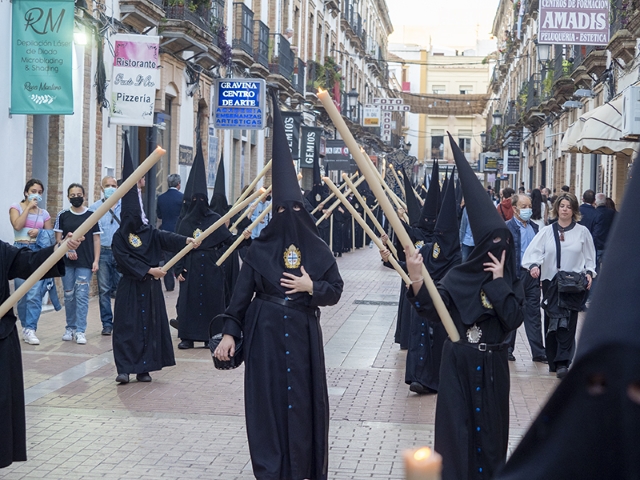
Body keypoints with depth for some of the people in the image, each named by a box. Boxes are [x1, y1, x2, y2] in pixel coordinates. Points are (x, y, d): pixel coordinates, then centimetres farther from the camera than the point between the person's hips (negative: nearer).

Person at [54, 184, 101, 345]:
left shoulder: (91, 216, 3)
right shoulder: (63, 216, 5)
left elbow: (96, 240, 4)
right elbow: (58, 239, 6)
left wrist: (96, 260, -3)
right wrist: (67, 250, -12)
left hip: (85, 263, -1)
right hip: (67, 262, 2)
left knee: (82, 296, -5)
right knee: (69, 296, 6)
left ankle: (80, 331, -4)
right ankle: (70, 328, 18)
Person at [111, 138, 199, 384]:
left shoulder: (149, 233, 6)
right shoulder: (119, 237, -4)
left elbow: (167, 239, -10)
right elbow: (126, 260, -14)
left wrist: (185, 240, -28)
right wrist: (148, 270, -21)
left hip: (150, 288, 4)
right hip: (129, 288, -4)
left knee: (150, 325, 3)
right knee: (127, 326, -5)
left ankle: (144, 368, 9)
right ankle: (124, 368, -4)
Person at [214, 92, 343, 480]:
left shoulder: (318, 250, 1)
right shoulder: (260, 248, -1)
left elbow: (336, 290, 5)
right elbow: (242, 292, 0)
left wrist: (311, 286, -13)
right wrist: (229, 332, -5)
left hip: (303, 332, 1)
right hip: (265, 332, 0)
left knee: (304, 397, 2)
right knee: (267, 397, 0)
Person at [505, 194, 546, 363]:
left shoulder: (534, 227, 12)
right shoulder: (507, 228, -7)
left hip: (533, 275, 5)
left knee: (534, 314, 7)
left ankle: (538, 352, 10)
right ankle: (507, 349, 17)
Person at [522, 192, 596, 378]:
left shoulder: (582, 232, 6)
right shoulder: (547, 231, 7)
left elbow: (590, 258, 12)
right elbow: (533, 251, -1)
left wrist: (589, 273, -4)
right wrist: (534, 265, -20)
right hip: (550, 282, 2)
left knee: (568, 323, -9)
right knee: (551, 322, 4)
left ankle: (562, 362, -12)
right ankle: (553, 361, 13)